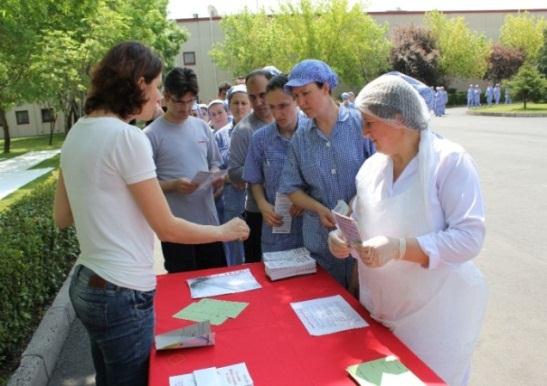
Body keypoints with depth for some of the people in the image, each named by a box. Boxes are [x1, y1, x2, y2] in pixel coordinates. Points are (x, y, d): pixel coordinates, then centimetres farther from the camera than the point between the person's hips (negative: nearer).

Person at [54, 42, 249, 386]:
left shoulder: (78, 132, 6)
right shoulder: (127, 137, -19)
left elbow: (62, 218, 13)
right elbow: (167, 228, -15)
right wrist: (226, 231, -2)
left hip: (87, 283, 8)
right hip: (122, 293, -8)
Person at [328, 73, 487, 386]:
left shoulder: (451, 161, -16)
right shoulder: (372, 166, 2)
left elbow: (469, 238, -22)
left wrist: (398, 248, -30)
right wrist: (343, 238, -11)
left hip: (437, 313, -5)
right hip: (382, 310, 6)